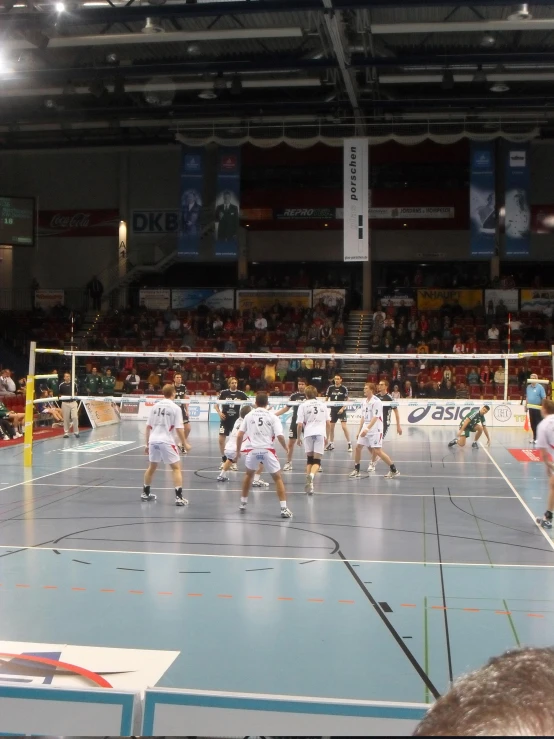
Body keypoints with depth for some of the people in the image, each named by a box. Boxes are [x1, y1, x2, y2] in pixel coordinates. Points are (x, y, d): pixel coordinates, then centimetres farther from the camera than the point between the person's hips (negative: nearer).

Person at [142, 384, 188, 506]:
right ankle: (179, 497, -6)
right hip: (166, 441, -5)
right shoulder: (175, 408, -6)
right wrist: (184, 444, 1)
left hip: (153, 440, 5)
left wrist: (147, 443, 18)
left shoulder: (155, 406, 8)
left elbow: (148, 426, 9)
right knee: (176, 468, 3)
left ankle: (145, 493, 34)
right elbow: (179, 429, -10)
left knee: (152, 467, 23)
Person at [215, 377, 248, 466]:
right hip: (225, 420, 0)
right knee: (221, 440, -1)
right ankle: (223, 460, 16)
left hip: (236, 420, 0)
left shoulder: (241, 394, -3)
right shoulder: (224, 393, -4)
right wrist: (219, 412, -13)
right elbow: (216, 405, 3)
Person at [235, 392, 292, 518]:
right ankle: (284, 509, 0)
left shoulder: (249, 416, 8)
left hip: (253, 450, 2)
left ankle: (243, 504, 33)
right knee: (278, 478, 10)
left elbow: (239, 435, 5)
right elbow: (280, 436, -7)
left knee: (249, 474, 28)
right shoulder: (272, 417, 3)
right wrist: (285, 447, 10)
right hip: (267, 451, -2)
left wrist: (238, 450, 18)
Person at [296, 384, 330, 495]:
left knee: (309, 459, 15)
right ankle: (311, 475, -29)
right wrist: (326, 436, 26)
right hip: (321, 433, 1)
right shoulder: (323, 405, 15)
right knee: (317, 460, -1)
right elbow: (328, 422, 15)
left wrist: (298, 438, 12)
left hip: (309, 433, -1)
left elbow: (300, 424, 0)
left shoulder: (303, 406, 6)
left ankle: (309, 481, 9)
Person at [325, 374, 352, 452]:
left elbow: (347, 400, -3)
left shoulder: (344, 388, -6)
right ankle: (331, 444, 22)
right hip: (333, 409, 4)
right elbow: (327, 398, 8)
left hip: (341, 410, -4)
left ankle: (349, 444, -4)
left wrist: (342, 408, -14)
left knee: (344, 426, -13)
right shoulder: (330, 388, 0)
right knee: (331, 427, 8)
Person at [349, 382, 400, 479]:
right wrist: (359, 430, 17)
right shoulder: (364, 402, 11)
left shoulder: (376, 402, -14)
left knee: (378, 451, -10)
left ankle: (394, 470, 1)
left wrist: (367, 429, -29)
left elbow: (375, 418, -21)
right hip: (365, 429, 8)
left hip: (375, 430, -8)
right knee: (358, 447, 3)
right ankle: (356, 470, 16)